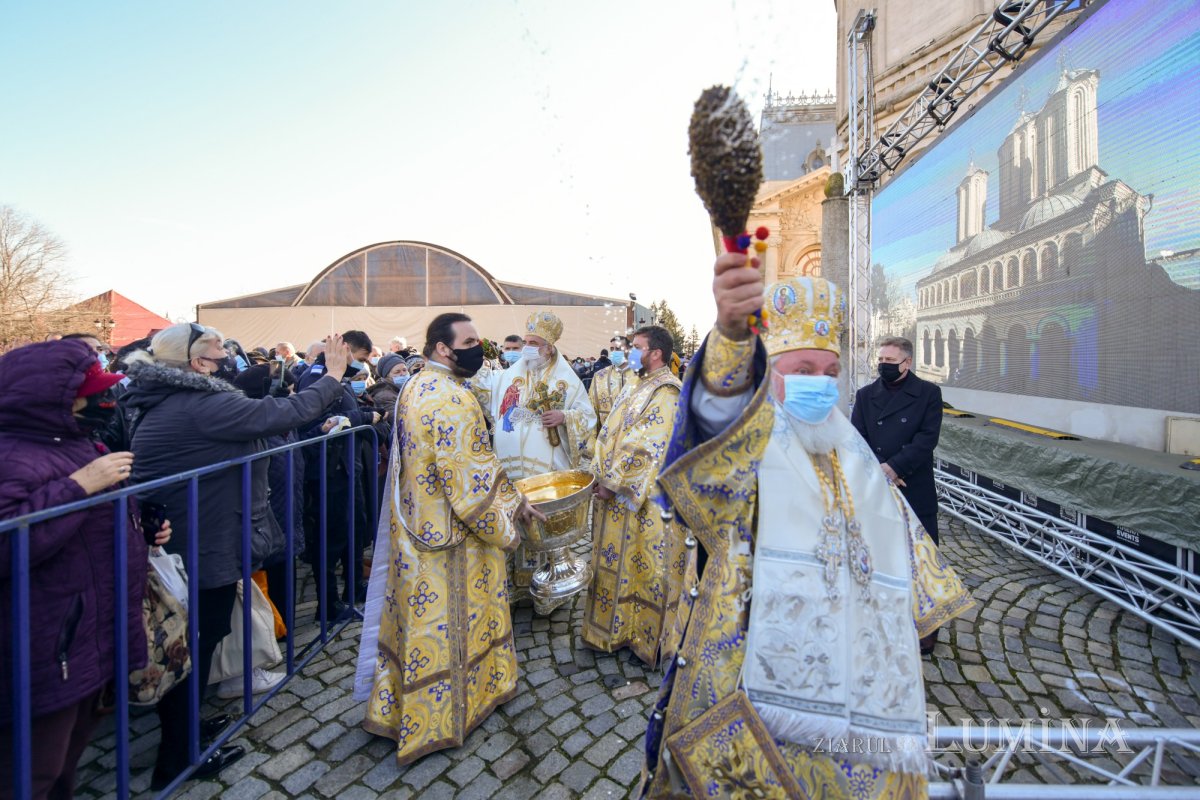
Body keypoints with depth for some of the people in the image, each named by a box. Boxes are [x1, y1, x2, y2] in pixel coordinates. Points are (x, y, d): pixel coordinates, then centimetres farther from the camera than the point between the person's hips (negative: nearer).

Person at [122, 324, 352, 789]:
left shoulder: (157, 403, 7)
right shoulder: (200, 405, -24)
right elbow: (283, 413, -26)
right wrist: (333, 378, -16)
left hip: (172, 545, 10)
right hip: (206, 548, -10)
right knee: (197, 645, 8)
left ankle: (181, 729, 43)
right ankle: (176, 760, 26)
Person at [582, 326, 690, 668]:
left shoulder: (665, 393, -17)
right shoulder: (637, 386, 13)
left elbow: (646, 448, -22)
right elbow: (612, 434, 15)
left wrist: (612, 482, -17)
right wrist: (601, 473, 6)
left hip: (645, 500, -9)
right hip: (618, 491, 9)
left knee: (642, 565, 6)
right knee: (616, 560, 18)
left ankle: (647, 637, 26)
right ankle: (617, 627, 37)